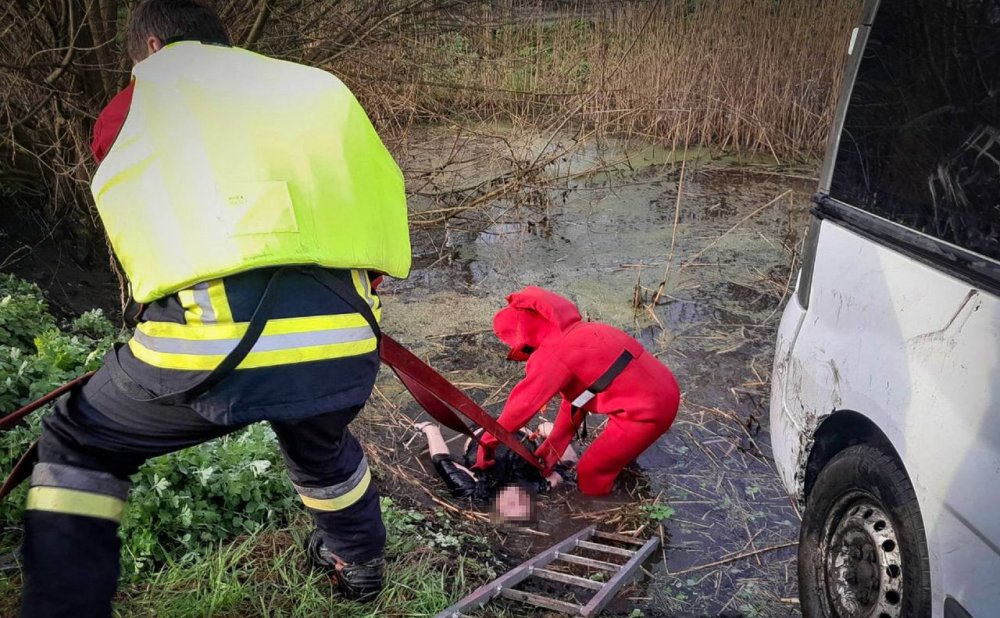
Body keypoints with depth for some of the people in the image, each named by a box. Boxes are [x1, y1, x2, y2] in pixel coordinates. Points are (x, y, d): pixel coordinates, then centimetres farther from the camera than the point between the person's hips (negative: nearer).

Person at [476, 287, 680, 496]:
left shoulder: (553, 354, -15)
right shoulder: (579, 332, 15)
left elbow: (522, 403, -10)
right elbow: (574, 398, 18)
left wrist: (488, 442, 4)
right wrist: (553, 445, 18)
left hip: (645, 411, -9)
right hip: (664, 390, 9)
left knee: (590, 474, 4)